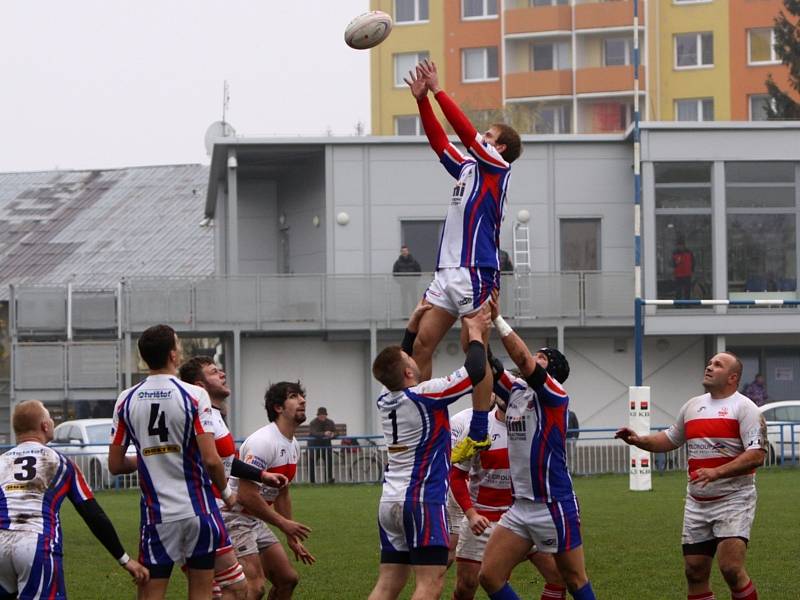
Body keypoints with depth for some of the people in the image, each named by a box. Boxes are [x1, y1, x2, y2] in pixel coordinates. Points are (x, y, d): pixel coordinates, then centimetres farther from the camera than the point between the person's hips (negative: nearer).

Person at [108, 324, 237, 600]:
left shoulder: (126, 400, 1)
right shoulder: (194, 395, -9)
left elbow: (115, 465, 5)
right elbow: (210, 459, -14)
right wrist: (226, 492, 4)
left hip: (156, 515, 2)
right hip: (199, 510, -2)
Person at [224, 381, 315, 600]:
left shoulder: (293, 445, 11)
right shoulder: (263, 441, -20)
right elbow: (246, 495, -25)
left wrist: (292, 537, 21)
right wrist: (283, 523, -17)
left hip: (256, 522, 10)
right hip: (234, 517, -10)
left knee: (288, 579, 10)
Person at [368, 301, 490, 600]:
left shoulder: (386, 398, 9)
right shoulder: (425, 395, -13)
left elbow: (398, 364, 31)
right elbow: (475, 371, -10)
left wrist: (412, 326, 26)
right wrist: (475, 333, 6)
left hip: (390, 502, 8)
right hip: (422, 500, -8)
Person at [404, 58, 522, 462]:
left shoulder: (497, 167, 0)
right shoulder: (469, 168, 21)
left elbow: (465, 130, -9)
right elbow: (439, 141, 23)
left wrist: (438, 91, -6)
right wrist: (422, 99, 15)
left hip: (476, 272, -9)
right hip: (447, 271, 9)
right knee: (421, 345, 3)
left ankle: (479, 435, -4)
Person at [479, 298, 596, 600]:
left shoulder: (556, 395, -8)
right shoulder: (515, 391, 11)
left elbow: (523, 360, -24)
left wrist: (497, 318, -23)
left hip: (555, 504, -7)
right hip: (520, 505, 7)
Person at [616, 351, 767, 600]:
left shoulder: (744, 407, -6)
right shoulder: (692, 406, 14)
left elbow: (757, 455, -16)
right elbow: (670, 439, 28)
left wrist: (717, 472, -24)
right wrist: (639, 440, 11)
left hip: (733, 500, -6)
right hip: (696, 503, 6)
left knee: (731, 569, -19)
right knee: (694, 572, 5)